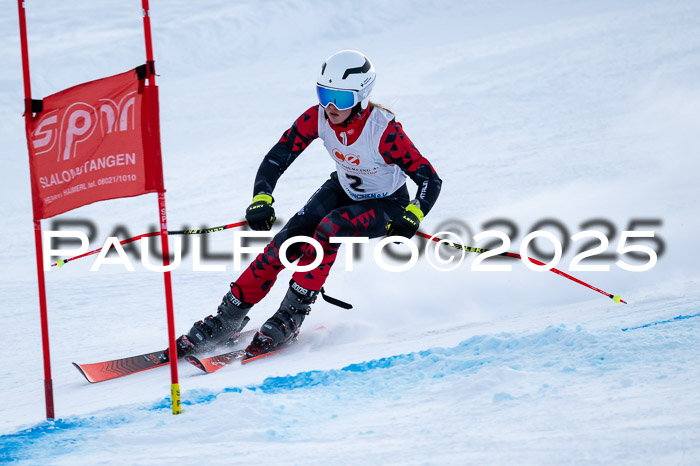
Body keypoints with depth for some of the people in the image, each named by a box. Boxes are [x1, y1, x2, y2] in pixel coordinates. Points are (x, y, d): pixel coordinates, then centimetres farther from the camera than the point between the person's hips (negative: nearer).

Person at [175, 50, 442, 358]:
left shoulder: (384, 130, -33)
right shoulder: (317, 118, -22)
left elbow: (430, 179, -29)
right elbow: (277, 158, -18)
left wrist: (411, 217, -46)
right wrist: (262, 199, -34)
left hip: (385, 206, -4)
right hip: (344, 189, 4)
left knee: (329, 228, -32)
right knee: (291, 238, -16)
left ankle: (290, 317, -22)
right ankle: (227, 320, -8)